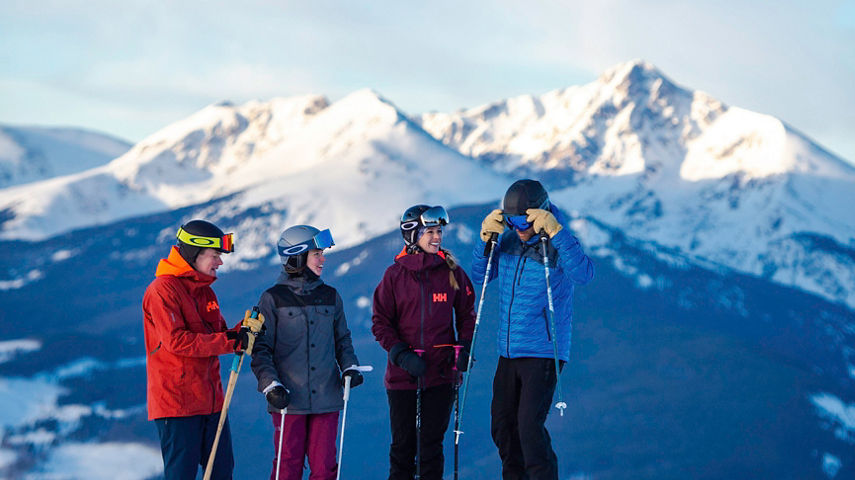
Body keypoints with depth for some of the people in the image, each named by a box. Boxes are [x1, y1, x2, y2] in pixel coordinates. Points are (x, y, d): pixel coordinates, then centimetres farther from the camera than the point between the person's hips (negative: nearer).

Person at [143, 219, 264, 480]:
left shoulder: (204, 291, 16)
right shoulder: (163, 290, -12)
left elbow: (218, 336, 16)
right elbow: (176, 341, -22)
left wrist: (244, 330, -6)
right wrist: (231, 341, -22)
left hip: (211, 398, 8)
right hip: (177, 399, -8)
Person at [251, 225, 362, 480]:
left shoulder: (330, 296, 11)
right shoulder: (273, 298, -1)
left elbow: (342, 339, 21)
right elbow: (260, 349, -2)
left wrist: (350, 368, 3)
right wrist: (270, 385, -14)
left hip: (326, 399, 3)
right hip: (289, 401, -3)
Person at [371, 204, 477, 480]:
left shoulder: (451, 272, 4)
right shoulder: (395, 275, 0)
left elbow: (467, 315, 12)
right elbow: (381, 323, 1)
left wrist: (464, 348, -4)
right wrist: (401, 355, -13)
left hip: (440, 374, 1)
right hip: (402, 374, -1)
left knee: (432, 441, 3)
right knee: (403, 443, 4)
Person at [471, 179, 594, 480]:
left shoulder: (558, 245, -12)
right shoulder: (509, 241, 6)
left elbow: (584, 274, -30)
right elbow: (480, 275, 9)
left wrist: (555, 231, -35)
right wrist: (486, 238, -7)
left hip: (543, 351, -7)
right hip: (508, 352, 7)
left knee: (529, 424, -16)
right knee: (502, 426, 11)